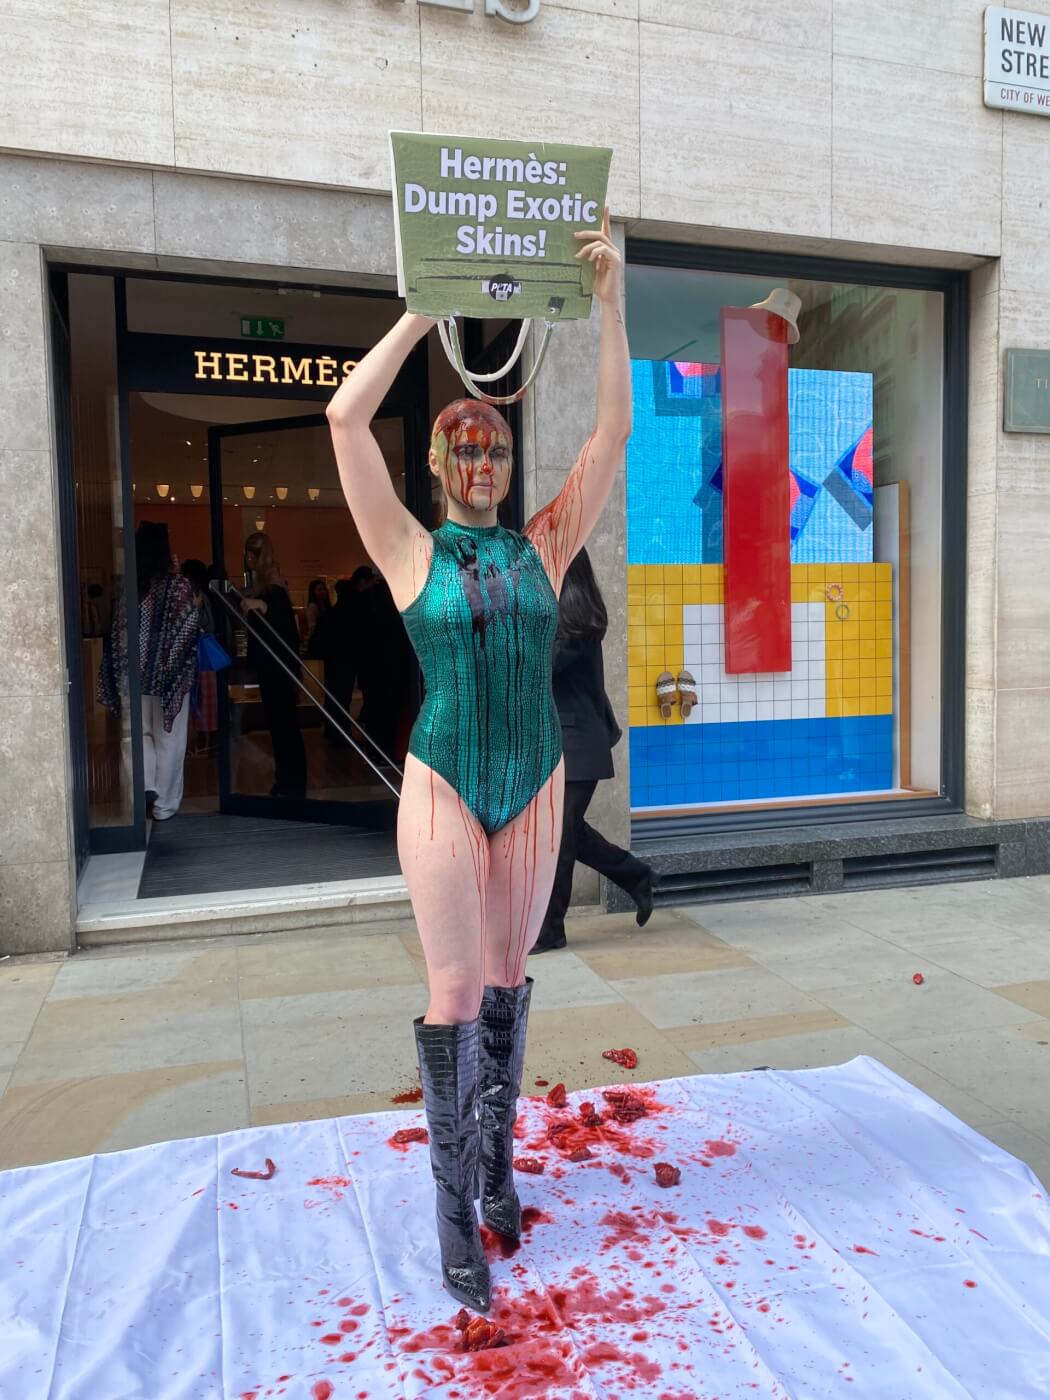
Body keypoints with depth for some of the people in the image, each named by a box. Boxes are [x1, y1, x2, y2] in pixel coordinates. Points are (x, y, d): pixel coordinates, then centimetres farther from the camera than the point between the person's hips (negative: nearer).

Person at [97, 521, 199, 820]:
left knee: (141, 733, 20)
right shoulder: (179, 586, -9)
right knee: (168, 741, 7)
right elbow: (189, 631, -10)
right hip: (170, 676, -2)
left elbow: (115, 633, 0)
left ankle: (146, 786, 1)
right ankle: (164, 805, 11)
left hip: (134, 675, 2)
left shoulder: (127, 588, -1)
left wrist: (121, 675, 7)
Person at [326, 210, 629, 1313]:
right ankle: (456, 1203, 17)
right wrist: (424, 311, -6)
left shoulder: (545, 545, 4)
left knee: (508, 976, 15)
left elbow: (614, 431, 0)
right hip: (444, 788, -3)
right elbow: (344, 417, -10)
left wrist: (610, 299, -4)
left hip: (536, 787, 3)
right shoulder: (410, 553, -2)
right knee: (455, 995, 2)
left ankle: (500, 1157, 34)